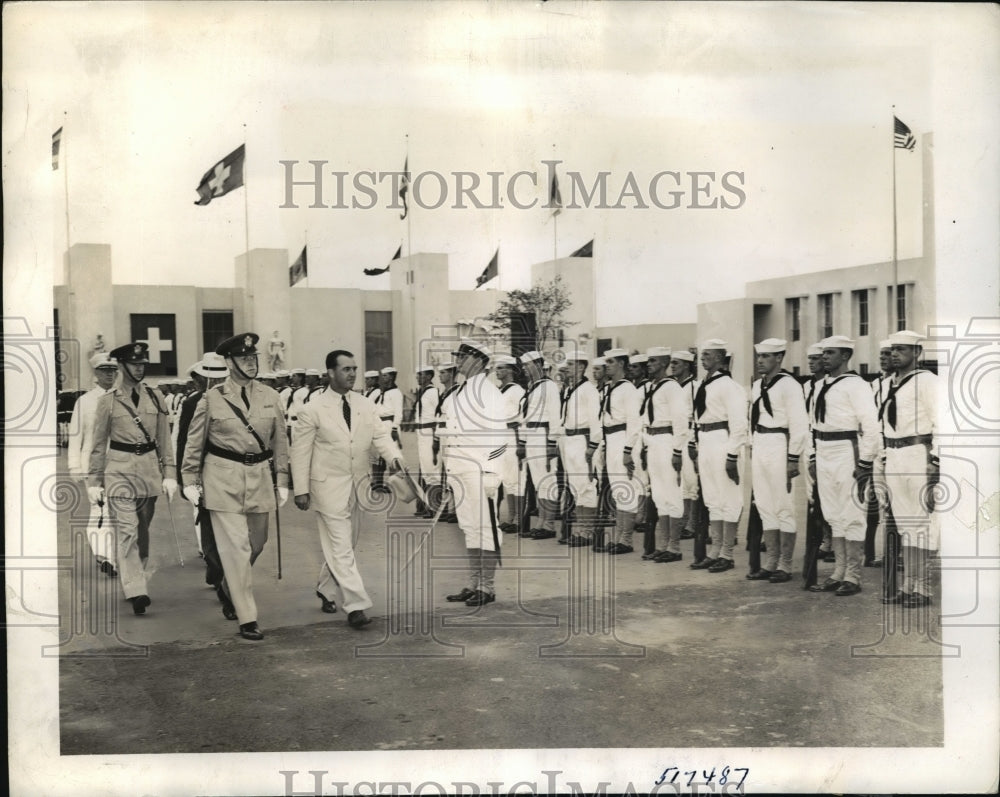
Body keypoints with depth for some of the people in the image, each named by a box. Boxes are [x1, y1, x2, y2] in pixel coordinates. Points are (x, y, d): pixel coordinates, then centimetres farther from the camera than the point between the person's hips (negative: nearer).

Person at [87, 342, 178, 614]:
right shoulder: (108, 401, 1)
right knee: (127, 530, -12)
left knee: (143, 530, 10)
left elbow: (164, 440, 11)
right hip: (120, 470, -3)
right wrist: (94, 481, 3)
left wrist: (169, 473, 4)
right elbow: (98, 444, 5)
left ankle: (136, 581, 25)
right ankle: (136, 591, -17)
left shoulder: (154, 399, 8)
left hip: (149, 469, 3)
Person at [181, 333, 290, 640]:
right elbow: (194, 443, 3)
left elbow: (280, 441, 10)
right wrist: (191, 481, 2)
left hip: (260, 476, 4)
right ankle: (247, 618, 0)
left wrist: (281, 481, 9)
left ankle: (234, 583, 46)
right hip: (223, 479, -4)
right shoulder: (211, 399, -4)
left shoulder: (271, 397, 5)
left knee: (256, 542, 15)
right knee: (236, 546, -6)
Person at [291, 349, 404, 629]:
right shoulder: (314, 409, -8)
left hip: (357, 486, 5)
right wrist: (301, 490, -9)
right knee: (341, 548, -8)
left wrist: (394, 456, -24)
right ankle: (356, 606, -7)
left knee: (340, 544, 17)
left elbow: (380, 435, -2)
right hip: (329, 487, -5)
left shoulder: (366, 405, 5)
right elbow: (300, 451, -5)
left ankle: (326, 589, 37)